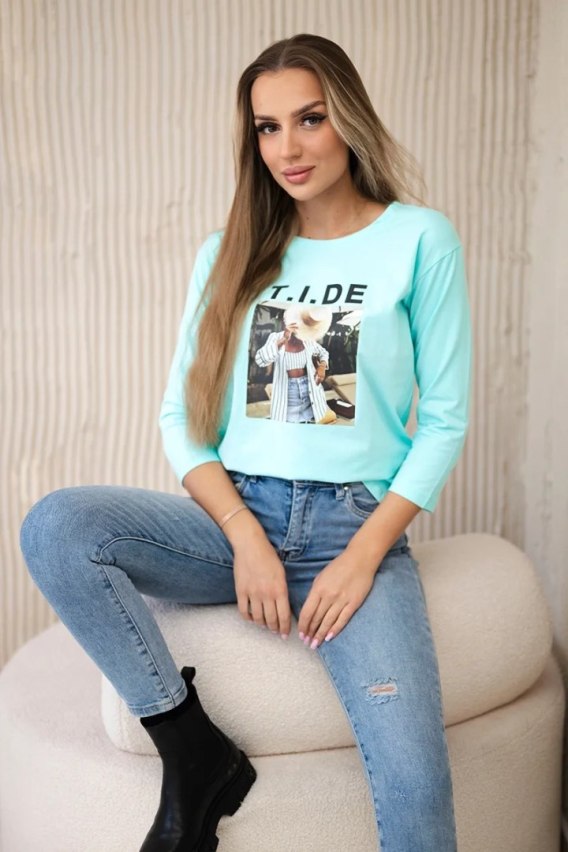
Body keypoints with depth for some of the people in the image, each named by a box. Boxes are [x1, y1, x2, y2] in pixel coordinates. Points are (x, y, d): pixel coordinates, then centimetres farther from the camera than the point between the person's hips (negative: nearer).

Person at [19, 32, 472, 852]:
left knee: (414, 781, -24)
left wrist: (365, 553, -11)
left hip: (355, 527, -3)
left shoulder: (419, 239, 1)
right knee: (54, 527, -23)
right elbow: (180, 416, 6)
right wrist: (246, 536, -10)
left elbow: (445, 418, 0)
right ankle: (194, 750, -12)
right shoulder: (229, 254, 10)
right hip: (234, 516, 3)